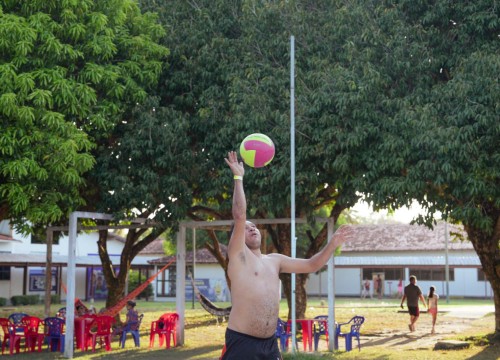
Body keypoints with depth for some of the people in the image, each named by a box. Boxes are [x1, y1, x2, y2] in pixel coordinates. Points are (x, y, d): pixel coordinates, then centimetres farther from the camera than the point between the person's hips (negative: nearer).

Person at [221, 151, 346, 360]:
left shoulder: (275, 260, 18)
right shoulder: (238, 255, -1)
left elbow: (311, 265, 20)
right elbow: (239, 216, -14)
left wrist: (333, 244, 9)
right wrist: (238, 178, -11)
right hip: (241, 342, -7)